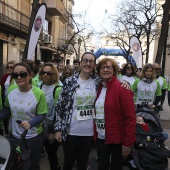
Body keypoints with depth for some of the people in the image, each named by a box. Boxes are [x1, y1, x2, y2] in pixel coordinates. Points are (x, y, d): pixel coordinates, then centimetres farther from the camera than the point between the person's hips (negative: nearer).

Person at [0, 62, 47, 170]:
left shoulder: (38, 94, -20)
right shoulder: (11, 90, -7)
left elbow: (42, 115, -15)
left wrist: (30, 123, -32)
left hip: (34, 138, -3)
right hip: (14, 136, 4)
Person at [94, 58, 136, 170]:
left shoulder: (122, 88, -15)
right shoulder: (99, 88, 6)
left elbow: (130, 117, -17)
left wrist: (127, 143, -17)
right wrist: (95, 134, 6)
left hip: (117, 139, -5)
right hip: (101, 137, 5)